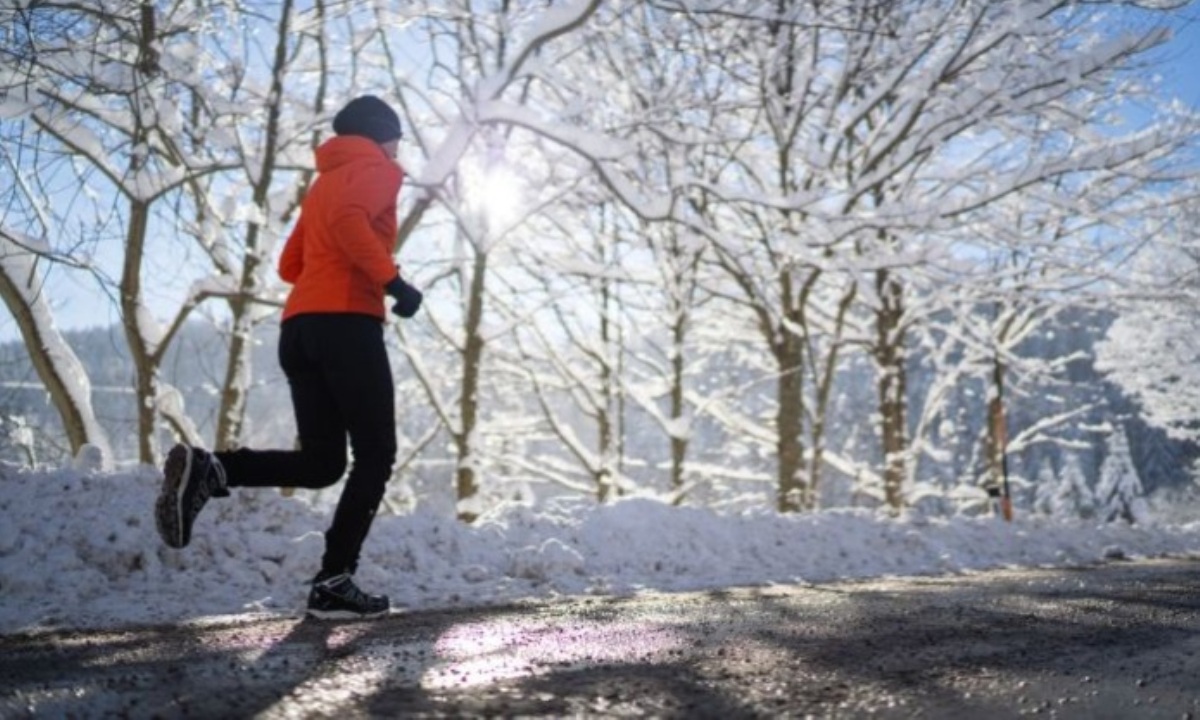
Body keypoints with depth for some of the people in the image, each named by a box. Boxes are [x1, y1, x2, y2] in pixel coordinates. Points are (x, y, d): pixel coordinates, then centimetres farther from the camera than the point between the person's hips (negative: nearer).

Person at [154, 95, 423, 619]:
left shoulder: (325, 181, 30)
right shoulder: (376, 169, 4)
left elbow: (290, 264, 28)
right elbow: (348, 218, -19)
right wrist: (390, 279, -20)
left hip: (299, 325, 8)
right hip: (347, 322, -8)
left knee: (321, 462, 8)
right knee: (375, 455, -1)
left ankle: (207, 469, -13)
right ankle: (334, 582, -8)